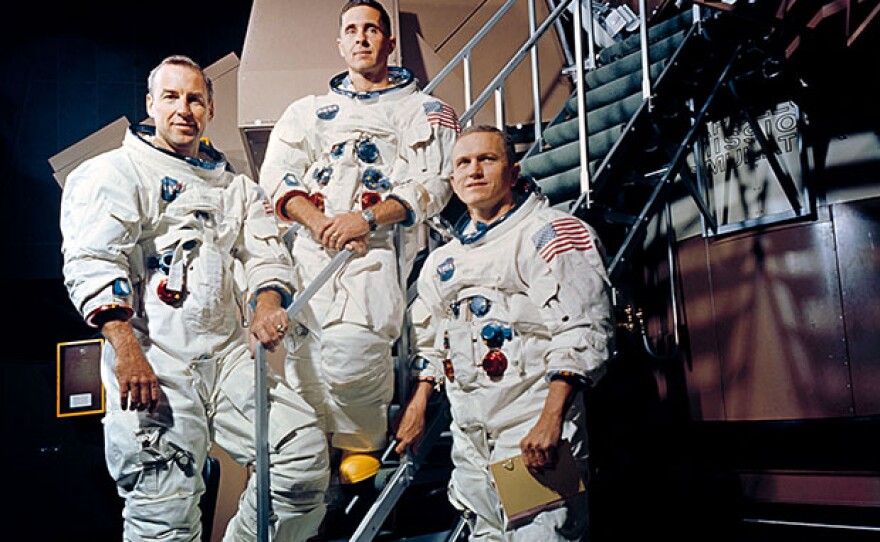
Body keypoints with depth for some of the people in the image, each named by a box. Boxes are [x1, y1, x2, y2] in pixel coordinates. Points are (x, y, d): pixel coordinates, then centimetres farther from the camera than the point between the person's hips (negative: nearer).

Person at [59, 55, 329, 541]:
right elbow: (91, 261, -8)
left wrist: (267, 303, -10)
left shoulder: (235, 187, 23)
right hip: (152, 362, -5)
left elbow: (266, 254, 15)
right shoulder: (115, 172, 6)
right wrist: (127, 351, -21)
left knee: (306, 454, -8)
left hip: (228, 355, 5)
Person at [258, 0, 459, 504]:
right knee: (303, 345, -20)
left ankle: (361, 444, -1)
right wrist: (317, 222, -8)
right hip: (311, 244, 4)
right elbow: (276, 173, 13)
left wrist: (366, 218, -14)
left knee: (350, 345, -27)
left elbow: (433, 182, 2)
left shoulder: (426, 111, 17)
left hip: (380, 244, -3)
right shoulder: (309, 110, 26)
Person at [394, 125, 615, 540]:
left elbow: (583, 331, -14)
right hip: (468, 435, 7)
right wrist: (417, 406, 19)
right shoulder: (445, 258, 18)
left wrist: (550, 419, -22)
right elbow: (430, 339, 28)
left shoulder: (552, 234, -4)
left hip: (535, 428, -6)